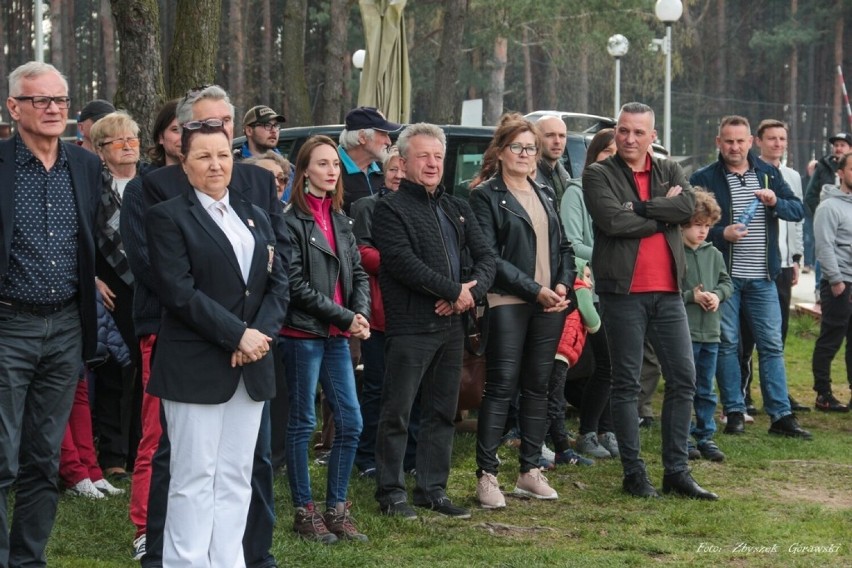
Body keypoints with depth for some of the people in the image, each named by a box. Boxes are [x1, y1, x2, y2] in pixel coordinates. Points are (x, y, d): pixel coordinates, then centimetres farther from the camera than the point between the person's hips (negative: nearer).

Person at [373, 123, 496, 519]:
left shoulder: (457, 209, 18)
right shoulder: (390, 210, -5)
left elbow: (485, 257, 12)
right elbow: (405, 263, -17)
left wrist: (472, 291, -9)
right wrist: (455, 290, -15)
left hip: (451, 324, 7)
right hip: (409, 327, -7)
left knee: (442, 412, 11)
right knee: (397, 413, -3)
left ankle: (432, 488, 19)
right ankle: (391, 491, 4)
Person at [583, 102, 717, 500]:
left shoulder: (669, 171, 12)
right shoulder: (599, 175, -1)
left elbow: (688, 205, -8)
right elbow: (612, 220, -17)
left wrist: (639, 207, -15)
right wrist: (663, 211, -8)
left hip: (667, 292, 5)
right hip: (622, 292, -4)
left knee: (683, 378, 4)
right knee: (626, 384, 2)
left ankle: (677, 471, 13)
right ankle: (633, 473, 9)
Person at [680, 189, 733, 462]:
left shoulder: (713, 254, 8)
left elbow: (727, 283, 15)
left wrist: (717, 294, -5)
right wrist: (692, 296, -16)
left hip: (710, 332, 6)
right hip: (683, 332, -6)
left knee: (706, 389, 12)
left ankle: (706, 437, 19)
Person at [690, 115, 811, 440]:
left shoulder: (768, 174, 10)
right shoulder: (704, 179, -2)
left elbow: (798, 211, 7)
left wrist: (775, 202, -13)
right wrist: (721, 234, -20)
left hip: (762, 277, 3)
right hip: (723, 275, -3)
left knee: (772, 345, 2)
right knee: (727, 344, 2)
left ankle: (781, 416, 4)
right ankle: (734, 412, 11)